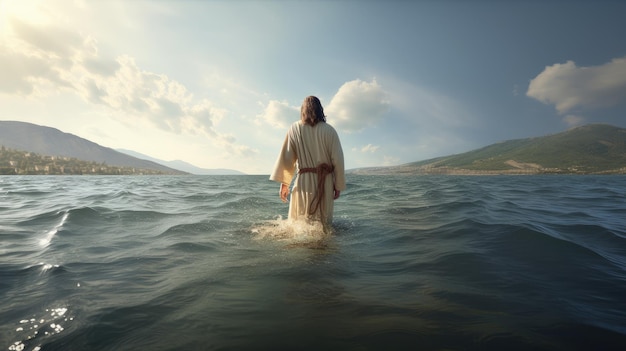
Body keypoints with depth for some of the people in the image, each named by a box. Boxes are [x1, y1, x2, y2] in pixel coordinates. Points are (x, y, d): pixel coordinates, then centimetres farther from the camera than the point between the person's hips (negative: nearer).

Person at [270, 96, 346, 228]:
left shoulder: (295, 129, 2)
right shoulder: (329, 130, 0)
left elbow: (286, 158, 1)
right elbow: (338, 160, -2)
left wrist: (284, 183, 8)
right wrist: (338, 186, 7)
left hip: (303, 182, 0)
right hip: (325, 182, 0)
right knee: (324, 221, 10)